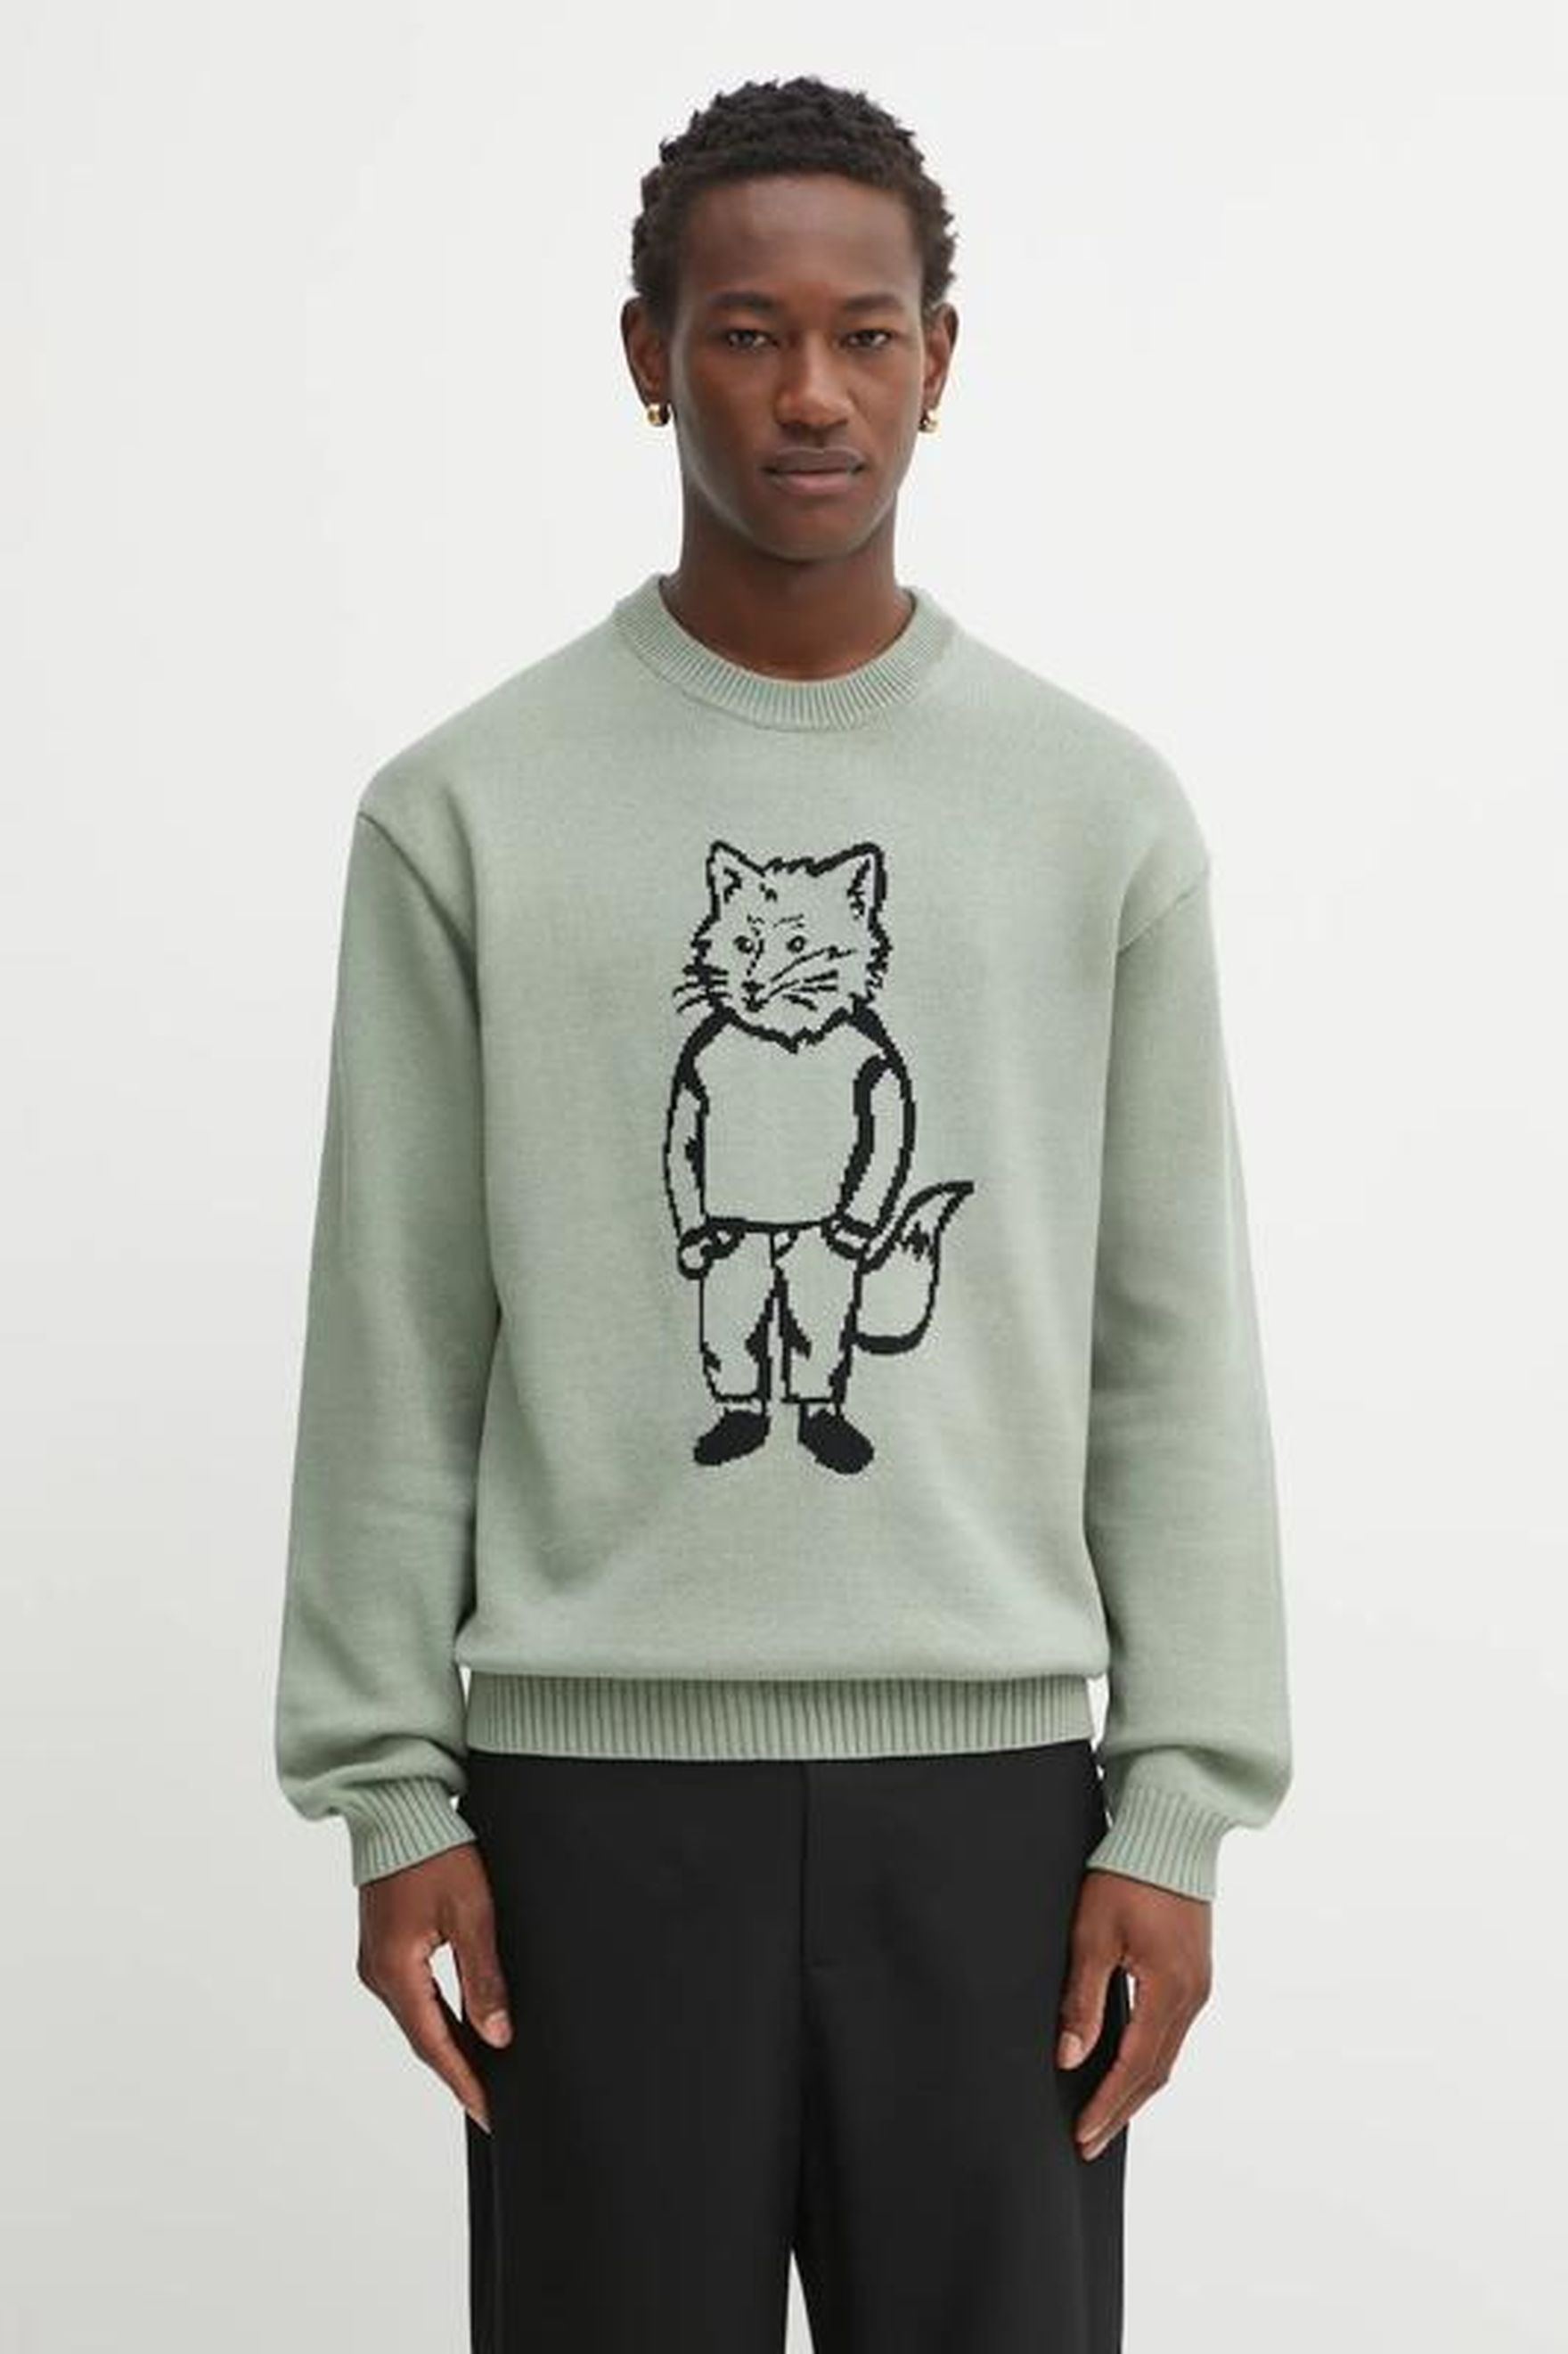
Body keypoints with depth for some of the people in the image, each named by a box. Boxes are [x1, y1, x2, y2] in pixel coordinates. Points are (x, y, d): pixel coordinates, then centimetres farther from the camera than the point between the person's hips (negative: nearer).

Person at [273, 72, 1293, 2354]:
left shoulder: (1102, 805, 4)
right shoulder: (465, 809, 1)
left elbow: (1173, 1340, 3)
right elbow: (399, 1341, 1)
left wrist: (1179, 1807, -1)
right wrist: (391, 1793, -2)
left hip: (989, 1773, 1)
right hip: (598, 1777, -1)